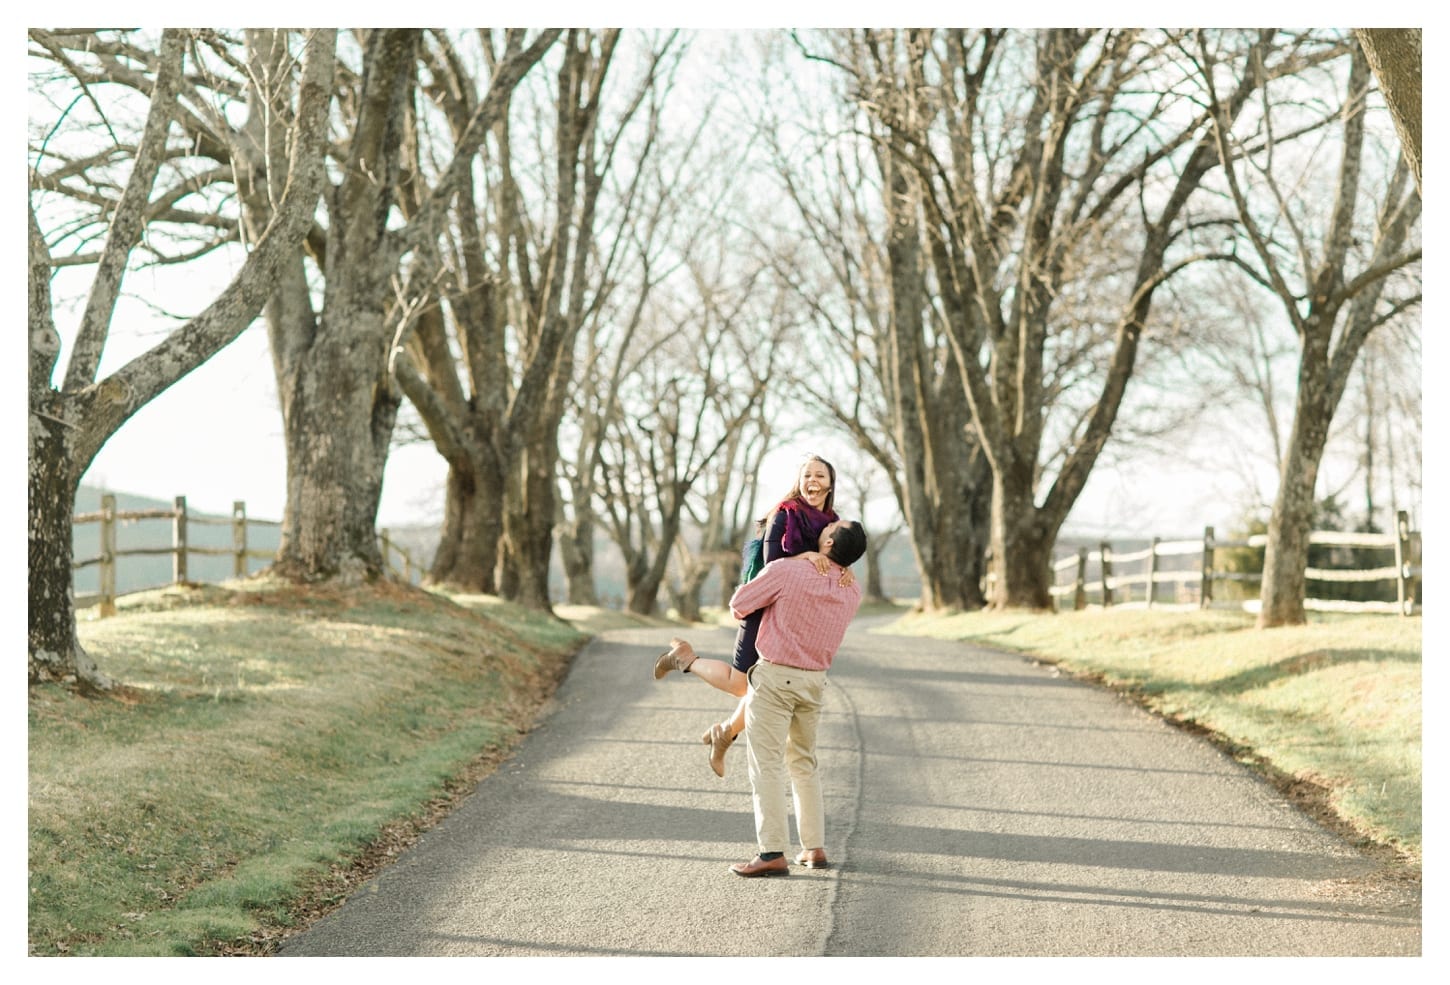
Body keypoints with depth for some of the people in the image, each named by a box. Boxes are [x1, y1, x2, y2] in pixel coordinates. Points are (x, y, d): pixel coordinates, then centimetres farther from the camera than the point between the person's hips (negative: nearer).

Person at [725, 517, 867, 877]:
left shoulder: (785, 570, -16)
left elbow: (739, 605, -7)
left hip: (774, 675, -6)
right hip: (814, 681, 6)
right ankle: (814, 848, 18)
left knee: (767, 765, -4)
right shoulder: (853, 592, 2)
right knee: (804, 764, 19)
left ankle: (772, 853, -11)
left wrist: (745, 614, 17)